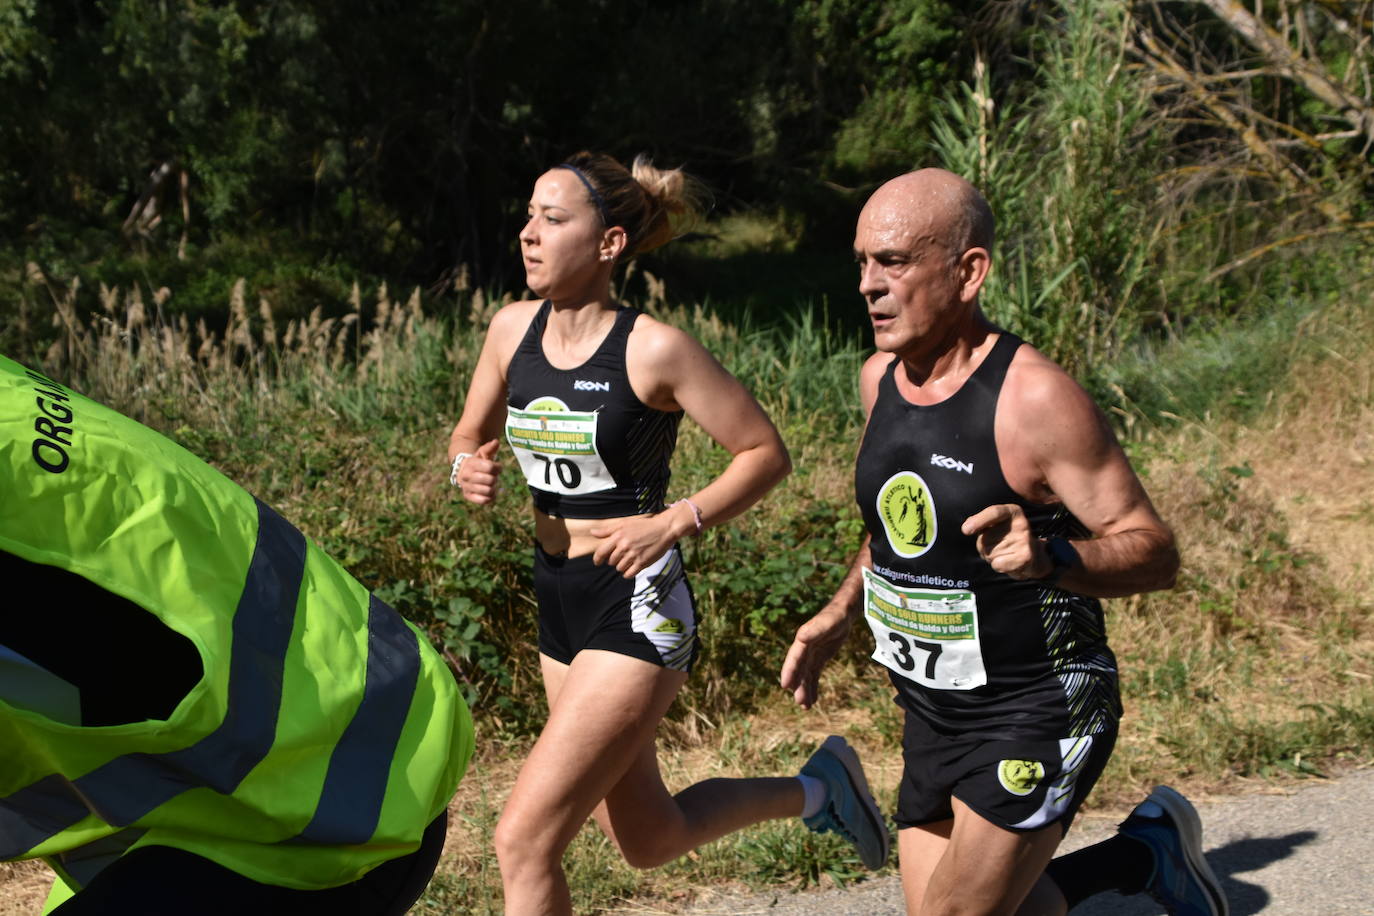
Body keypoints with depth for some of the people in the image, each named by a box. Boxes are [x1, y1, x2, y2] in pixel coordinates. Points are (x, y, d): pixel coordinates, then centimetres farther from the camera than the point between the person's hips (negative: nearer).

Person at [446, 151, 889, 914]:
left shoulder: (654, 350, -17)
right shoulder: (514, 329, 0)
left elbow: (766, 453, -9)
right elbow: (470, 435, 15)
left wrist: (674, 523, -21)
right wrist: (469, 469, -8)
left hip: (637, 612, -7)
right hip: (559, 604, 7)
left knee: (524, 840, -11)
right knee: (648, 839, 22)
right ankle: (815, 790, 43)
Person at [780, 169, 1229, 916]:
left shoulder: (1036, 399, -21)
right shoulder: (880, 377, 2)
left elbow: (1154, 552, -18)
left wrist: (1048, 558, -36)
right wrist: (838, 615, 11)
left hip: (1039, 713, -7)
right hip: (932, 713, 8)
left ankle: (1147, 851, 16)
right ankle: (1145, 856, 32)